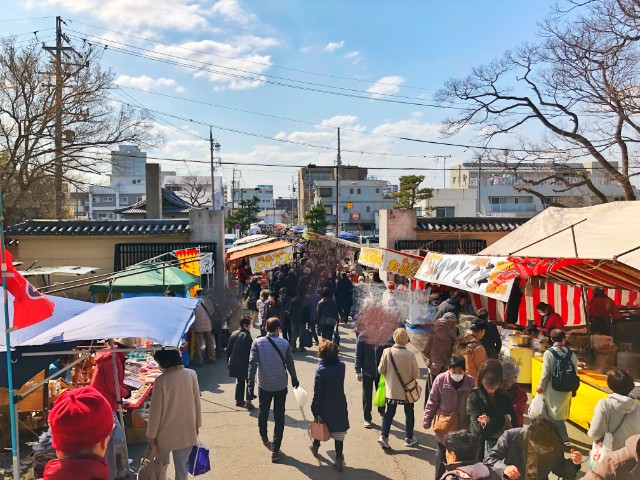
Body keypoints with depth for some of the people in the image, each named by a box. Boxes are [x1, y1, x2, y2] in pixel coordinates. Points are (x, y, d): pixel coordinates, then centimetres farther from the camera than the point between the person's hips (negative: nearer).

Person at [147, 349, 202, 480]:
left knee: (161, 464, 21)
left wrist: (152, 434, -2)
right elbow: (197, 402, 0)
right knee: (182, 466, 14)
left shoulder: (161, 380, -20)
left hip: (166, 431, -2)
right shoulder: (191, 374, -9)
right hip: (186, 430, 3)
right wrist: (197, 424, 13)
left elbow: (156, 410, -13)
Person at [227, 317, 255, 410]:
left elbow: (228, 349, 9)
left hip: (235, 363, 7)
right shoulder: (247, 336, -17)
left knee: (239, 381, 20)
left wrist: (228, 361, 18)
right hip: (245, 363, -7)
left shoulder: (233, 334, 4)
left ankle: (239, 400, 28)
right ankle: (248, 402, 1)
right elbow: (250, 351, -17)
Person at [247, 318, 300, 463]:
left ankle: (264, 437, 47)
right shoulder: (285, 343, -8)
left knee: (262, 412, 24)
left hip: (264, 385, 1)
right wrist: (294, 379, 17)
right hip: (281, 386, -1)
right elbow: (290, 364, 0)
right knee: (279, 418, 6)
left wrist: (250, 385, -11)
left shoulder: (258, 343, -9)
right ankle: (275, 451, 5)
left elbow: (252, 364, -14)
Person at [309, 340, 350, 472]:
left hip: (325, 407, -2)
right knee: (339, 433, 10)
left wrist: (315, 410, -10)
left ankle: (316, 446, 46)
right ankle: (339, 458, 8)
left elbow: (317, 393, -18)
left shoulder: (321, 370, -22)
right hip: (339, 406, 2)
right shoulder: (341, 366, -10)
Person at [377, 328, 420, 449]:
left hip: (391, 390, 1)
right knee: (409, 414, 18)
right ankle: (409, 438, 27)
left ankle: (383, 436, 4)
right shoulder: (410, 355, -19)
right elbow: (416, 375, -11)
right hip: (407, 390, -1)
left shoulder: (387, 352, -16)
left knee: (389, 413, 15)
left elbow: (381, 370, -8)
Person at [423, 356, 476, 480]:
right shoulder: (441, 379, -13)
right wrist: (427, 421, -2)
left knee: (464, 456, 10)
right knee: (442, 456, 14)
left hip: (464, 427, 1)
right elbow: (432, 402, -5)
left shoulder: (471, 381, -10)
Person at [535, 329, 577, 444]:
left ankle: (564, 439, 2)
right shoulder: (571, 354, -3)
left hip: (553, 388, -4)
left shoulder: (549, 352, -13)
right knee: (561, 412, 20)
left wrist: (540, 386, 2)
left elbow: (546, 373, -13)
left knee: (555, 414, 6)